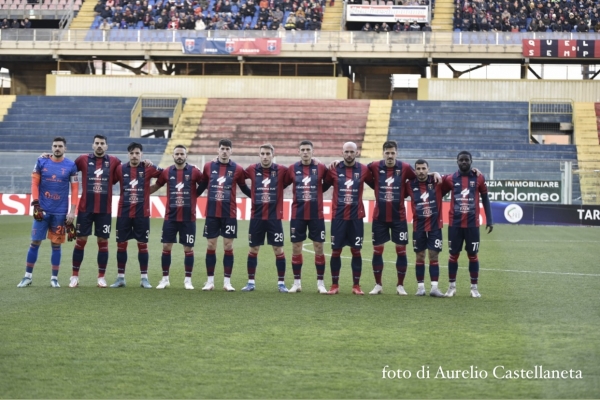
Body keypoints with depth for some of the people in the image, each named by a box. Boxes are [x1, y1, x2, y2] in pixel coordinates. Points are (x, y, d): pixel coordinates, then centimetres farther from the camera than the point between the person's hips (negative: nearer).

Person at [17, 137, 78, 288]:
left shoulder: (70, 166, 1)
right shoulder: (41, 162, 2)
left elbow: (74, 189, 1)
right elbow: (35, 183, 3)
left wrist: (72, 211, -5)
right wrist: (35, 204, -7)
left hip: (60, 212, 0)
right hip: (42, 209, 0)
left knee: (56, 244, 5)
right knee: (35, 242, 1)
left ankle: (54, 278, 13)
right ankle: (28, 276, 9)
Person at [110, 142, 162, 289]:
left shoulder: (148, 169, -1)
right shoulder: (120, 169, 2)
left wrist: (150, 189, 1)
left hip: (142, 214, -1)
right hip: (123, 213, 1)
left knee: (142, 244, 2)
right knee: (121, 244, 4)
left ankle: (144, 278, 9)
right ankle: (120, 278, 12)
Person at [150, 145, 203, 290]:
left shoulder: (194, 172, -2)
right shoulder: (166, 172, 4)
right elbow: (155, 186, 15)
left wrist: (193, 195, -4)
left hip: (188, 218, -2)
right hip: (170, 217, 2)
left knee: (188, 248, 2)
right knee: (166, 247, 2)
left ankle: (188, 280, 11)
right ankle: (165, 279, 12)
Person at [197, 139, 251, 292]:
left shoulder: (237, 169, 1)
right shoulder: (208, 167, 4)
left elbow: (244, 189, 11)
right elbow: (201, 187, 14)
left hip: (229, 214, -1)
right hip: (211, 213, 1)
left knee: (228, 247, 1)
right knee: (211, 246, 4)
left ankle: (227, 282, 6)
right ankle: (210, 281, 11)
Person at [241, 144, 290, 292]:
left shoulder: (281, 170, -3)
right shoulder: (252, 170, 1)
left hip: (274, 217, -1)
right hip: (256, 217, 1)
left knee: (278, 249, 0)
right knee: (253, 249, 7)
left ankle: (281, 283, 9)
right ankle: (251, 282, 16)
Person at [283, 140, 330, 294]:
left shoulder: (321, 168, -1)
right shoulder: (293, 169, 1)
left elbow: (327, 183, 12)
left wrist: (317, 191, 1)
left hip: (316, 215, -1)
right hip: (297, 215, 1)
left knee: (319, 247, 1)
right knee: (296, 248, 4)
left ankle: (320, 283, 9)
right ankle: (297, 282, 14)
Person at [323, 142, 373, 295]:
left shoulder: (363, 170, 2)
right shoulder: (334, 170, 1)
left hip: (356, 217, 0)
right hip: (338, 216, 0)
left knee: (356, 251, 3)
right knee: (336, 250, 2)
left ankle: (356, 285, 10)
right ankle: (334, 285, 11)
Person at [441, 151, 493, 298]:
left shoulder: (479, 178, 2)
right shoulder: (450, 179, 2)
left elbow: (485, 199, 7)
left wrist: (489, 220, 4)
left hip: (472, 224, 0)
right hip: (454, 224, 0)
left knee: (473, 255, 4)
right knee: (454, 254, 5)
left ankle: (474, 287, 11)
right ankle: (452, 286, 13)